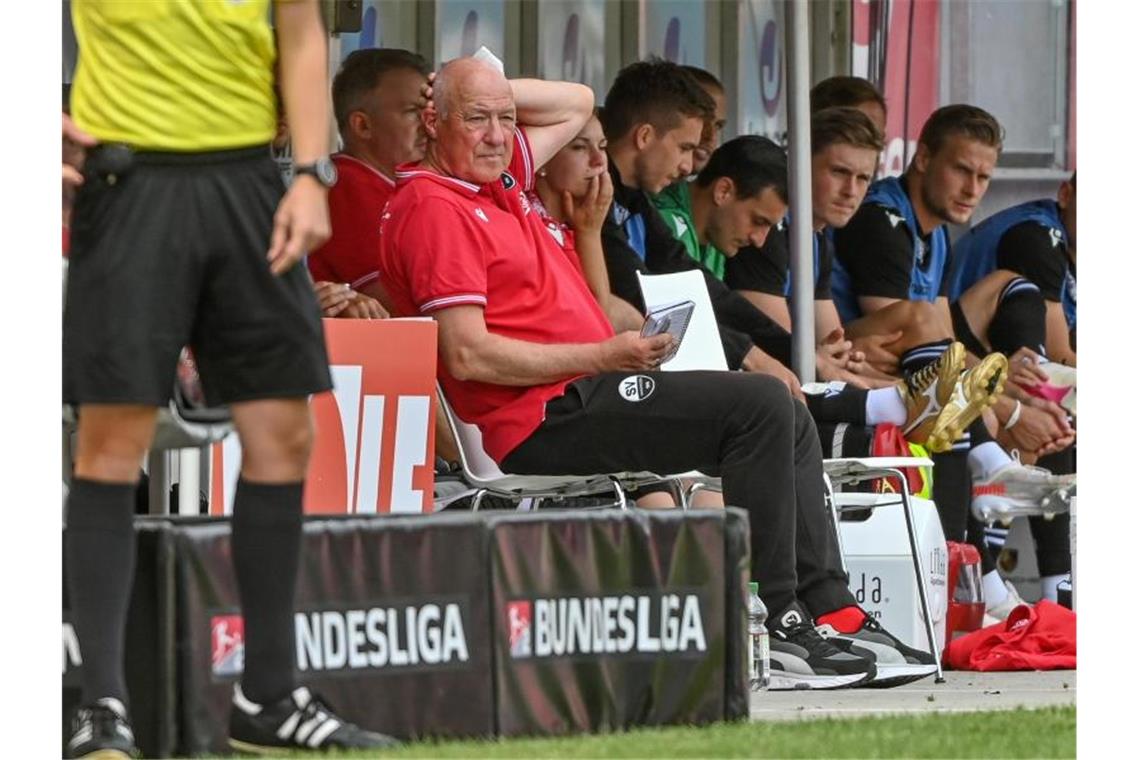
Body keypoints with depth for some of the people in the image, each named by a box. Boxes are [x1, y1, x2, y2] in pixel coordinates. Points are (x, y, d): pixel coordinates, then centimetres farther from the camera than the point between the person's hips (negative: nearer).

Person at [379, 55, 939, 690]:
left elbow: (576, 104, 36)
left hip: (585, 399, 11)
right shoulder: (432, 207, -11)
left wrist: (500, 91, 17)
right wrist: (602, 357, -18)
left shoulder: (499, 177, 18)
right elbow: (468, 355, -20)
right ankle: (784, 625, -18)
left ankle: (833, 611, 8)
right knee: (760, 404, -18)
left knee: (786, 418, 13)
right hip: (546, 423, -11)